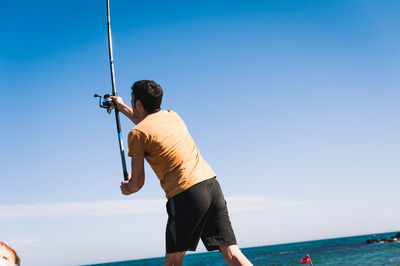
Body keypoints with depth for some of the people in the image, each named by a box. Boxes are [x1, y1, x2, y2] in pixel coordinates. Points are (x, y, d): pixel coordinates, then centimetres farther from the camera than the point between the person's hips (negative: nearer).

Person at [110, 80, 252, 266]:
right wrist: (122, 108, 57)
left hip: (185, 194, -6)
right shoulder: (172, 116, 19)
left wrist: (126, 188, 29)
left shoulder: (137, 134, -1)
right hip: (211, 184, 6)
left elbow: (137, 184, 6)